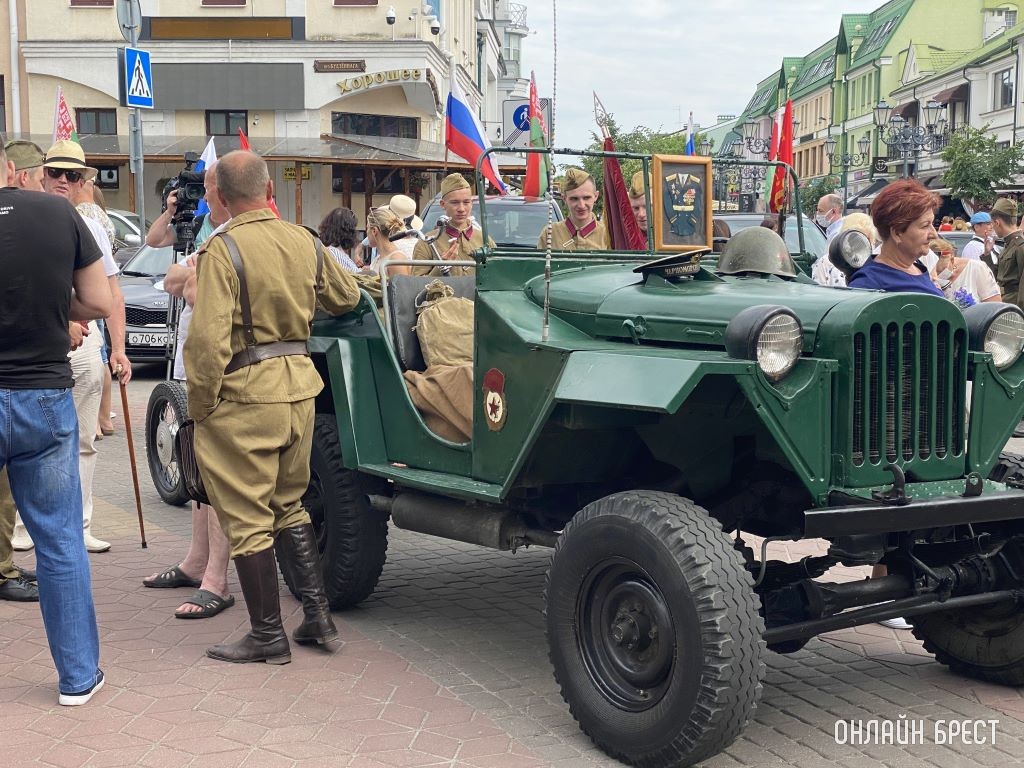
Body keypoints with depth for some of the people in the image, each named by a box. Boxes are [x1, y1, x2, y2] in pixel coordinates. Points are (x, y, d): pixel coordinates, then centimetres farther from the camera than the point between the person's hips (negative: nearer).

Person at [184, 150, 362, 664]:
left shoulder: (221, 249, -13)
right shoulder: (303, 241, 5)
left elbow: (208, 339, -20)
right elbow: (347, 297, 21)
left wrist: (200, 405, -8)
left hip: (245, 392, -6)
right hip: (299, 383, 7)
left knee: (247, 519, 4)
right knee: (289, 505, 21)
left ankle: (268, 636, 11)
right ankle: (316, 614, 21)